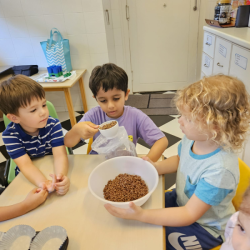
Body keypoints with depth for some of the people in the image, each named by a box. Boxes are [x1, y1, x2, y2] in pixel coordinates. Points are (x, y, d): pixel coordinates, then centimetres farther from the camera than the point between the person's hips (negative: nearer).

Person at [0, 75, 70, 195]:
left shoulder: (53, 124, -16)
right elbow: (26, 165, -25)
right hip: (30, 178, 1)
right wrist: (43, 183, -44)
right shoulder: (10, 135, -18)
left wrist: (60, 176, -45)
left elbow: (60, 155, -24)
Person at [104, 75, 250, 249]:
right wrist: (154, 167, -13)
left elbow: (189, 215, -31)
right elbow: (179, 160, 6)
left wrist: (141, 215, -39)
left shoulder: (220, 171, -38)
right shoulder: (193, 138, -16)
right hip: (183, 200, 7)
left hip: (206, 227, -6)